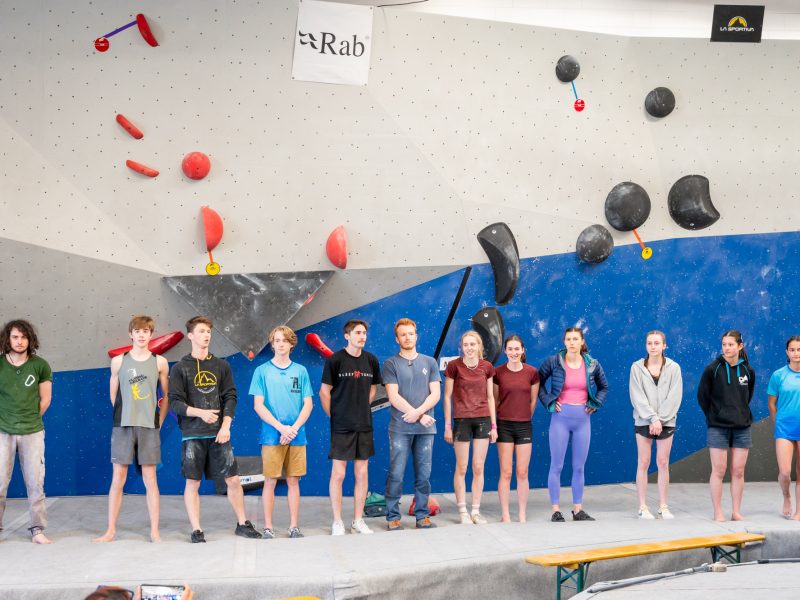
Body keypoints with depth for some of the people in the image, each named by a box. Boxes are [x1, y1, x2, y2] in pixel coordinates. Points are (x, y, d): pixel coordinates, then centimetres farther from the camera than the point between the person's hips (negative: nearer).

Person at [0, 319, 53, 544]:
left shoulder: (40, 365, -1)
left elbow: (45, 399, 7)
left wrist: (30, 419, 7)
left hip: (32, 432, 1)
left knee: (35, 483, 3)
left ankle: (37, 530, 10)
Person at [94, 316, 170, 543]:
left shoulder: (159, 362, 4)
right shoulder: (119, 361, 5)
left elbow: (167, 395, 10)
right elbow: (113, 394, 11)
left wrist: (159, 420, 4)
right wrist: (124, 416, 7)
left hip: (149, 427, 0)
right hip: (122, 426, 0)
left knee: (150, 479, 3)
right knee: (117, 478, 2)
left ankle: (154, 531, 7)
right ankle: (111, 530, 10)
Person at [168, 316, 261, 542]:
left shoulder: (221, 366, 11)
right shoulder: (180, 368, 3)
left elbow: (230, 397, 7)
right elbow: (175, 402, -4)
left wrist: (226, 426, -6)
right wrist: (200, 413, -19)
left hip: (219, 434, 2)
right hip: (192, 434, -2)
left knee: (233, 479, 2)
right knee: (192, 482, 1)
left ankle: (242, 524, 16)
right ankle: (196, 530, 10)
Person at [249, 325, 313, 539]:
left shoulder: (300, 371, 8)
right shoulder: (262, 371, 2)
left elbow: (308, 405, 5)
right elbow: (258, 405, -3)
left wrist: (293, 428, -10)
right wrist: (281, 427, -13)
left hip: (297, 436, 2)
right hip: (271, 435, -2)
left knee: (293, 481, 6)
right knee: (270, 481, 0)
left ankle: (294, 526, 13)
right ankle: (268, 527, 7)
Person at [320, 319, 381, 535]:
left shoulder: (371, 360, 6)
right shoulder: (335, 360, -7)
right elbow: (324, 391, -3)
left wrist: (362, 409, 8)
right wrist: (334, 415, -4)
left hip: (364, 425, 4)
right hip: (341, 426, -4)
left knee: (362, 473, 7)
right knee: (338, 473, -1)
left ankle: (358, 521, 17)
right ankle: (337, 522, 9)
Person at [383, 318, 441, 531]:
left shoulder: (429, 362, 12)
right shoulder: (391, 364, 3)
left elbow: (435, 394, 5)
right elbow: (393, 397, -5)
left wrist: (418, 412, -12)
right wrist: (421, 416, -8)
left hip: (426, 427, 3)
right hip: (400, 428, -2)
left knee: (423, 475, 5)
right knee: (396, 475, -3)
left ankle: (422, 515, 14)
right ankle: (393, 517, 5)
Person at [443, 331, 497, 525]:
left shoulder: (486, 367, 3)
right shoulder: (454, 366, -6)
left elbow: (490, 397, 8)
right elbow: (447, 397, -3)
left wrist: (494, 425, 5)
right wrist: (447, 425, -5)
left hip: (483, 419, 3)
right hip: (462, 419, -2)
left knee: (479, 467, 5)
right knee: (462, 467, 3)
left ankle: (476, 511, 13)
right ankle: (463, 512, 11)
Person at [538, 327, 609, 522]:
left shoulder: (592, 365, 4)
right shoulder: (553, 362, -4)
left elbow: (604, 387, 19)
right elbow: (538, 382, 7)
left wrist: (595, 404, 6)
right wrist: (548, 402, -3)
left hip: (583, 418, 3)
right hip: (561, 417, -3)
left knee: (579, 467, 8)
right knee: (557, 466, -1)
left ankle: (578, 510, 15)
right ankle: (556, 510, 4)